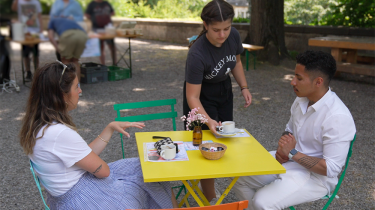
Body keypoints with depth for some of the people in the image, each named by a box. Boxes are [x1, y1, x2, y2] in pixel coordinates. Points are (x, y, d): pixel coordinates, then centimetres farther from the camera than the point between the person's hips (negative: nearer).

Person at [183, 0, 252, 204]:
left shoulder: (233, 36, -19)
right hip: (202, 96, -6)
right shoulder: (197, 54, -36)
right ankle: (210, 199, 12)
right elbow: (193, 97, -30)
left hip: (224, 90, 6)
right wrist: (208, 121, -43)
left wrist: (244, 87, -5)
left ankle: (206, 180, 35)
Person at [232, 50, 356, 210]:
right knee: (239, 178, 4)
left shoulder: (338, 118, -26)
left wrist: (292, 153, -25)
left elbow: (331, 168, -24)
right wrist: (282, 150, -6)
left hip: (316, 175, -8)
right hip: (288, 161, 8)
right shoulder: (301, 100, -2)